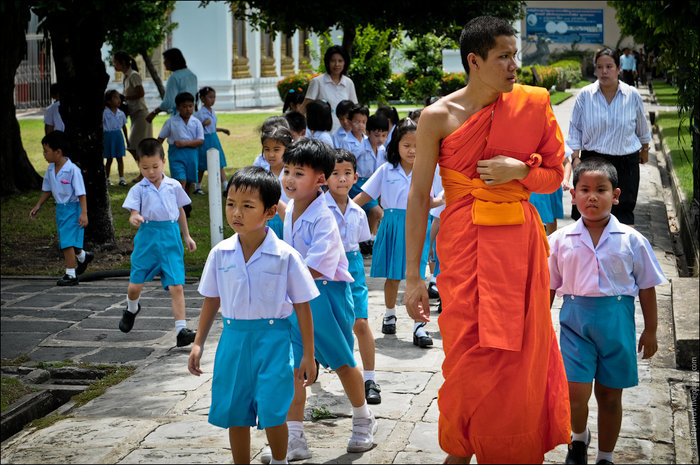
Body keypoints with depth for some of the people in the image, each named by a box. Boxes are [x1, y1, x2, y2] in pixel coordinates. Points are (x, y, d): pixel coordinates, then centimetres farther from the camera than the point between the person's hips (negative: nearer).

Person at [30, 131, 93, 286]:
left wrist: (84, 213, -23)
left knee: (67, 242, -10)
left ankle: (71, 275, -4)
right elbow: (47, 190, 17)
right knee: (65, 242, 17)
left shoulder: (72, 170, -20)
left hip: (72, 208, -8)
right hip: (60, 208, 8)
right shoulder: (51, 169, 3)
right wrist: (38, 206, 16)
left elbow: (81, 193, -18)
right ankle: (83, 256, 45)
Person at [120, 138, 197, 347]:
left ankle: (181, 330, -11)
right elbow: (133, 213, -6)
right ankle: (132, 309, 43)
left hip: (171, 238, 0)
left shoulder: (174, 186, 5)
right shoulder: (138, 189, 0)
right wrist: (134, 219, -30)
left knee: (176, 286, -9)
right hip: (147, 238, 0)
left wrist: (187, 237, 21)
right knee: (135, 284, 9)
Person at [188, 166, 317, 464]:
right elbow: (211, 300, 12)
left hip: (272, 338, -3)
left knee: (272, 412, -5)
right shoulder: (220, 254, 0)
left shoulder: (285, 256, -10)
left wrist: (308, 356, -3)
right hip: (233, 336, 4)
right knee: (235, 414, 10)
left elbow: (302, 306, -4)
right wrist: (198, 343, 13)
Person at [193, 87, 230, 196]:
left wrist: (222, 130, 16)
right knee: (202, 166, 4)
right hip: (204, 140, -7)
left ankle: (226, 187, 0)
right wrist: (204, 124, -30)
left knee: (220, 164, 2)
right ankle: (197, 187, 21)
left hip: (214, 139, 7)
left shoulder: (212, 112, 10)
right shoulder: (200, 113, -14)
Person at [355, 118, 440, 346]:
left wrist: (443, 200, -7)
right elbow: (365, 196, 3)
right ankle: (389, 314, 35)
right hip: (392, 225, 1)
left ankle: (419, 326, -7)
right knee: (392, 276, 10)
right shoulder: (387, 170, 1)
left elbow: (426, 202, 11)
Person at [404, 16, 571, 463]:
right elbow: (419, 196, -4)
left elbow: (554, 175, 10)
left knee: (522, 353, 5)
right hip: (464, 246, -2)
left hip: (519, 242, 2)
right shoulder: (438, 117, -6)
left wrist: (519, 170, -14)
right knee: (469, 354, -1)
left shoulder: (531, 105, 1)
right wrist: (413, 276, -5)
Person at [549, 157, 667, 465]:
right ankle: (579, 437, 24)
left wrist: (650, 330, 7)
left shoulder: (631, 240, -3)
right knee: (576, 393, -9)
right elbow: (549, 287, 7)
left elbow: (646, 286, 5)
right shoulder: (560, 240, -2)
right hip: (575, 318, 0)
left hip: (617, 321, 0)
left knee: (610, 396, 10)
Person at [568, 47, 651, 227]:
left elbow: (642, 128, 17)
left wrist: (644, 150, 27)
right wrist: (575, 156, -1)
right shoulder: (585, 95, -1)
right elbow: (575, 128, 5)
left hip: (625, 162, 0)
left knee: (623, 212, -3)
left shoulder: (632, 95, 1)